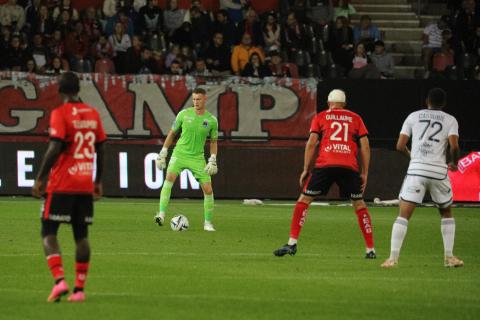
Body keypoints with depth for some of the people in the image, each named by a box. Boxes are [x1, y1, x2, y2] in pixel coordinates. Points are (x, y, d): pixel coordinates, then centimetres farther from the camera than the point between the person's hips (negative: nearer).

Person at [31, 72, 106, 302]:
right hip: (85, 185, 5)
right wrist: (98, 181, 22)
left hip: (61, 185, -5)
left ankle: (59, 280, -18)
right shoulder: (92, 114, 9)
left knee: (49, 233, -1)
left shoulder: (60, 114, -9)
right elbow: (100, 150, 13)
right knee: (81, 235, 9)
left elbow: (54, 149, -18)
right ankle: (79, 289, 8)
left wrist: (40, 178, -12)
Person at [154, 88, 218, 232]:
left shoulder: (211, 120, -1)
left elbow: (213, 142, 11)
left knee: (208, 190, -4)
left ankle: (208, 223, 13)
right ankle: (161, 214, -31)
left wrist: (212, 161, -1)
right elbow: (172, 133, 8)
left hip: (197, 157, 1)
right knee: (169, 178, -26)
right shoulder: (184, 114, -2)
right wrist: (162, 153, 6)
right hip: (180, 153, -1)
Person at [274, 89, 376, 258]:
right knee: (359, 204, 14)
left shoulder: (321, 117, 15)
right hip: (349, 167, 1)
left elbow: (311, 143, 6)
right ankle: (370, 249, 11)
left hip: (325, 165, -1)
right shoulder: (355, 118, 19)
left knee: (304, 200, 7)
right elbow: (365, 145, 11)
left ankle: (292, 243, -2)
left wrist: (306, 169, 8)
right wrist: (364, 173, 13)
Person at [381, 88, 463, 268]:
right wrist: (454, 163, 14)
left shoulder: (413, 116, 12)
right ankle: (449, 257, 17)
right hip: (439, 170, 0)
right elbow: (454, 146, -5)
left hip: (416, 169, 0)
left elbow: (400, 146, 8)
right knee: (447, 213, 21)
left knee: (403, 215, -3)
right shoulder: (450, 120, 9)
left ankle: (393, 258, -14)